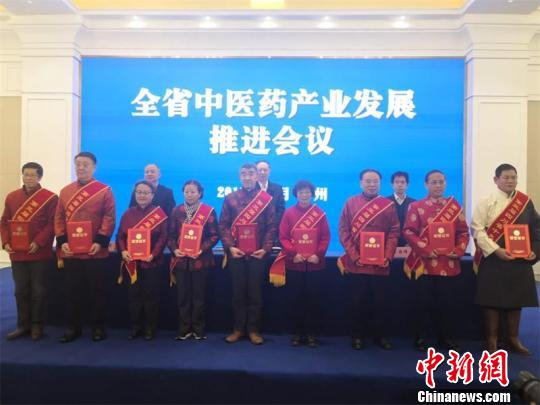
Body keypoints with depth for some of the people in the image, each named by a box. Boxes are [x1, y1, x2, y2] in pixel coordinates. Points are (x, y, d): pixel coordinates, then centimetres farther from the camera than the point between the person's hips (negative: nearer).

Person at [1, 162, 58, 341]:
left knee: (38, 291, 4)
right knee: (20, 291, 11)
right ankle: (22, 325, 23)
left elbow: (52, 224, -9)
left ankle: (37, 326, 16)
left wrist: (38, 243, -18)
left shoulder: (50, 198, -5)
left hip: (40, 254, -4)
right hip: (17, 253, 4)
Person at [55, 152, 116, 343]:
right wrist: (62, 241, -4)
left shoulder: (105, 191, -2)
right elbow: (59, 218, 8)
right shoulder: (65, 191, 10)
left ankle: (98, 327, 18)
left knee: (96, 291, 6)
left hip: (95, 252, -3)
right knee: (72, 291, 11)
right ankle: (73, 327, 23)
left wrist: (101, 242, -16)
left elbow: (109, 218, -7)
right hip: (70, 252, 4)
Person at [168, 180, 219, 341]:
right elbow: (171, 234, 8)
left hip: (200, 260, -2)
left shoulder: (208, 211, -3)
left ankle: (199, 329, 17)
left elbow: (214, 235, -5)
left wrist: (202, 250, -17)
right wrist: (174, 249, -9)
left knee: (199, 296, 6)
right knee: (183, 296, 7)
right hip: (181, 259, 3)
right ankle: (184, 329, 18)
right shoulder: (177, 211, 7)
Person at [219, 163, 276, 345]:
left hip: (257, 254, -1)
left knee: (255, 292, 6)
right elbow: (223, 225, 2)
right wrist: (230, 246, -10)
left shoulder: (266, 198, 2)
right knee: (238, 292, 9)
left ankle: (254, 329, 17)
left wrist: (265, 249, -11)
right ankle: (238, 329, 20)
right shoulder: (230, 198, 5)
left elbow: (271, 227, 0)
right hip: (236, 253, 1)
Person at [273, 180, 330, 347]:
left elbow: (325, 237, 2)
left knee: (313, 299, 5)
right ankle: (297, 333, 18)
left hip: (315, 263, 0)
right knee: (296, 299, 7)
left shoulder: (320, 214, 5)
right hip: (294, 263, 0)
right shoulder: (289, 213, 3)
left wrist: (318, 254, -11)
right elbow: (283, 237, 0)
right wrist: (293, 254, -13)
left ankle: (311, 333, 16)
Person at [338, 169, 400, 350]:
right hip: (355, 264, 0)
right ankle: (358, 336, 20)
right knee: (357, 302, 7)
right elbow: (343, 231, -1)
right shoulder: (351, 203, 4)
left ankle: (382, 336, 23)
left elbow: (394, 233, 2)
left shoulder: (389, 205, 6)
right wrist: (353, 256, -10)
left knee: (381, 301, 8)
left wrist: (388, 257, -10)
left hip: (380, 264, 1)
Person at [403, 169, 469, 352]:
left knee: (447, 302, 10)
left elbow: (463, 231, 9)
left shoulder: (455, 206, 10)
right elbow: (408, 231, -7)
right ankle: (421, 338, 16)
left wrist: (458, 250, -6)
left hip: (449, 263, 3)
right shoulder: (416, 206, 0)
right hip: (424, 263, -3)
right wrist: (426, 250, -17)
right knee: (424, 302, 4)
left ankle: (447, 338, 24)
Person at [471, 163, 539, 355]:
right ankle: (491, 340, 14)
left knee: (517, 299, 11)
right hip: (493, 260, -4)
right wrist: (495, 250, -17)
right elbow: (477, 230, -10)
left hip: (520, 260, 4)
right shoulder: (486, 203, -4)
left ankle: (513, 339, 26)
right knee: (492, 300, 1)